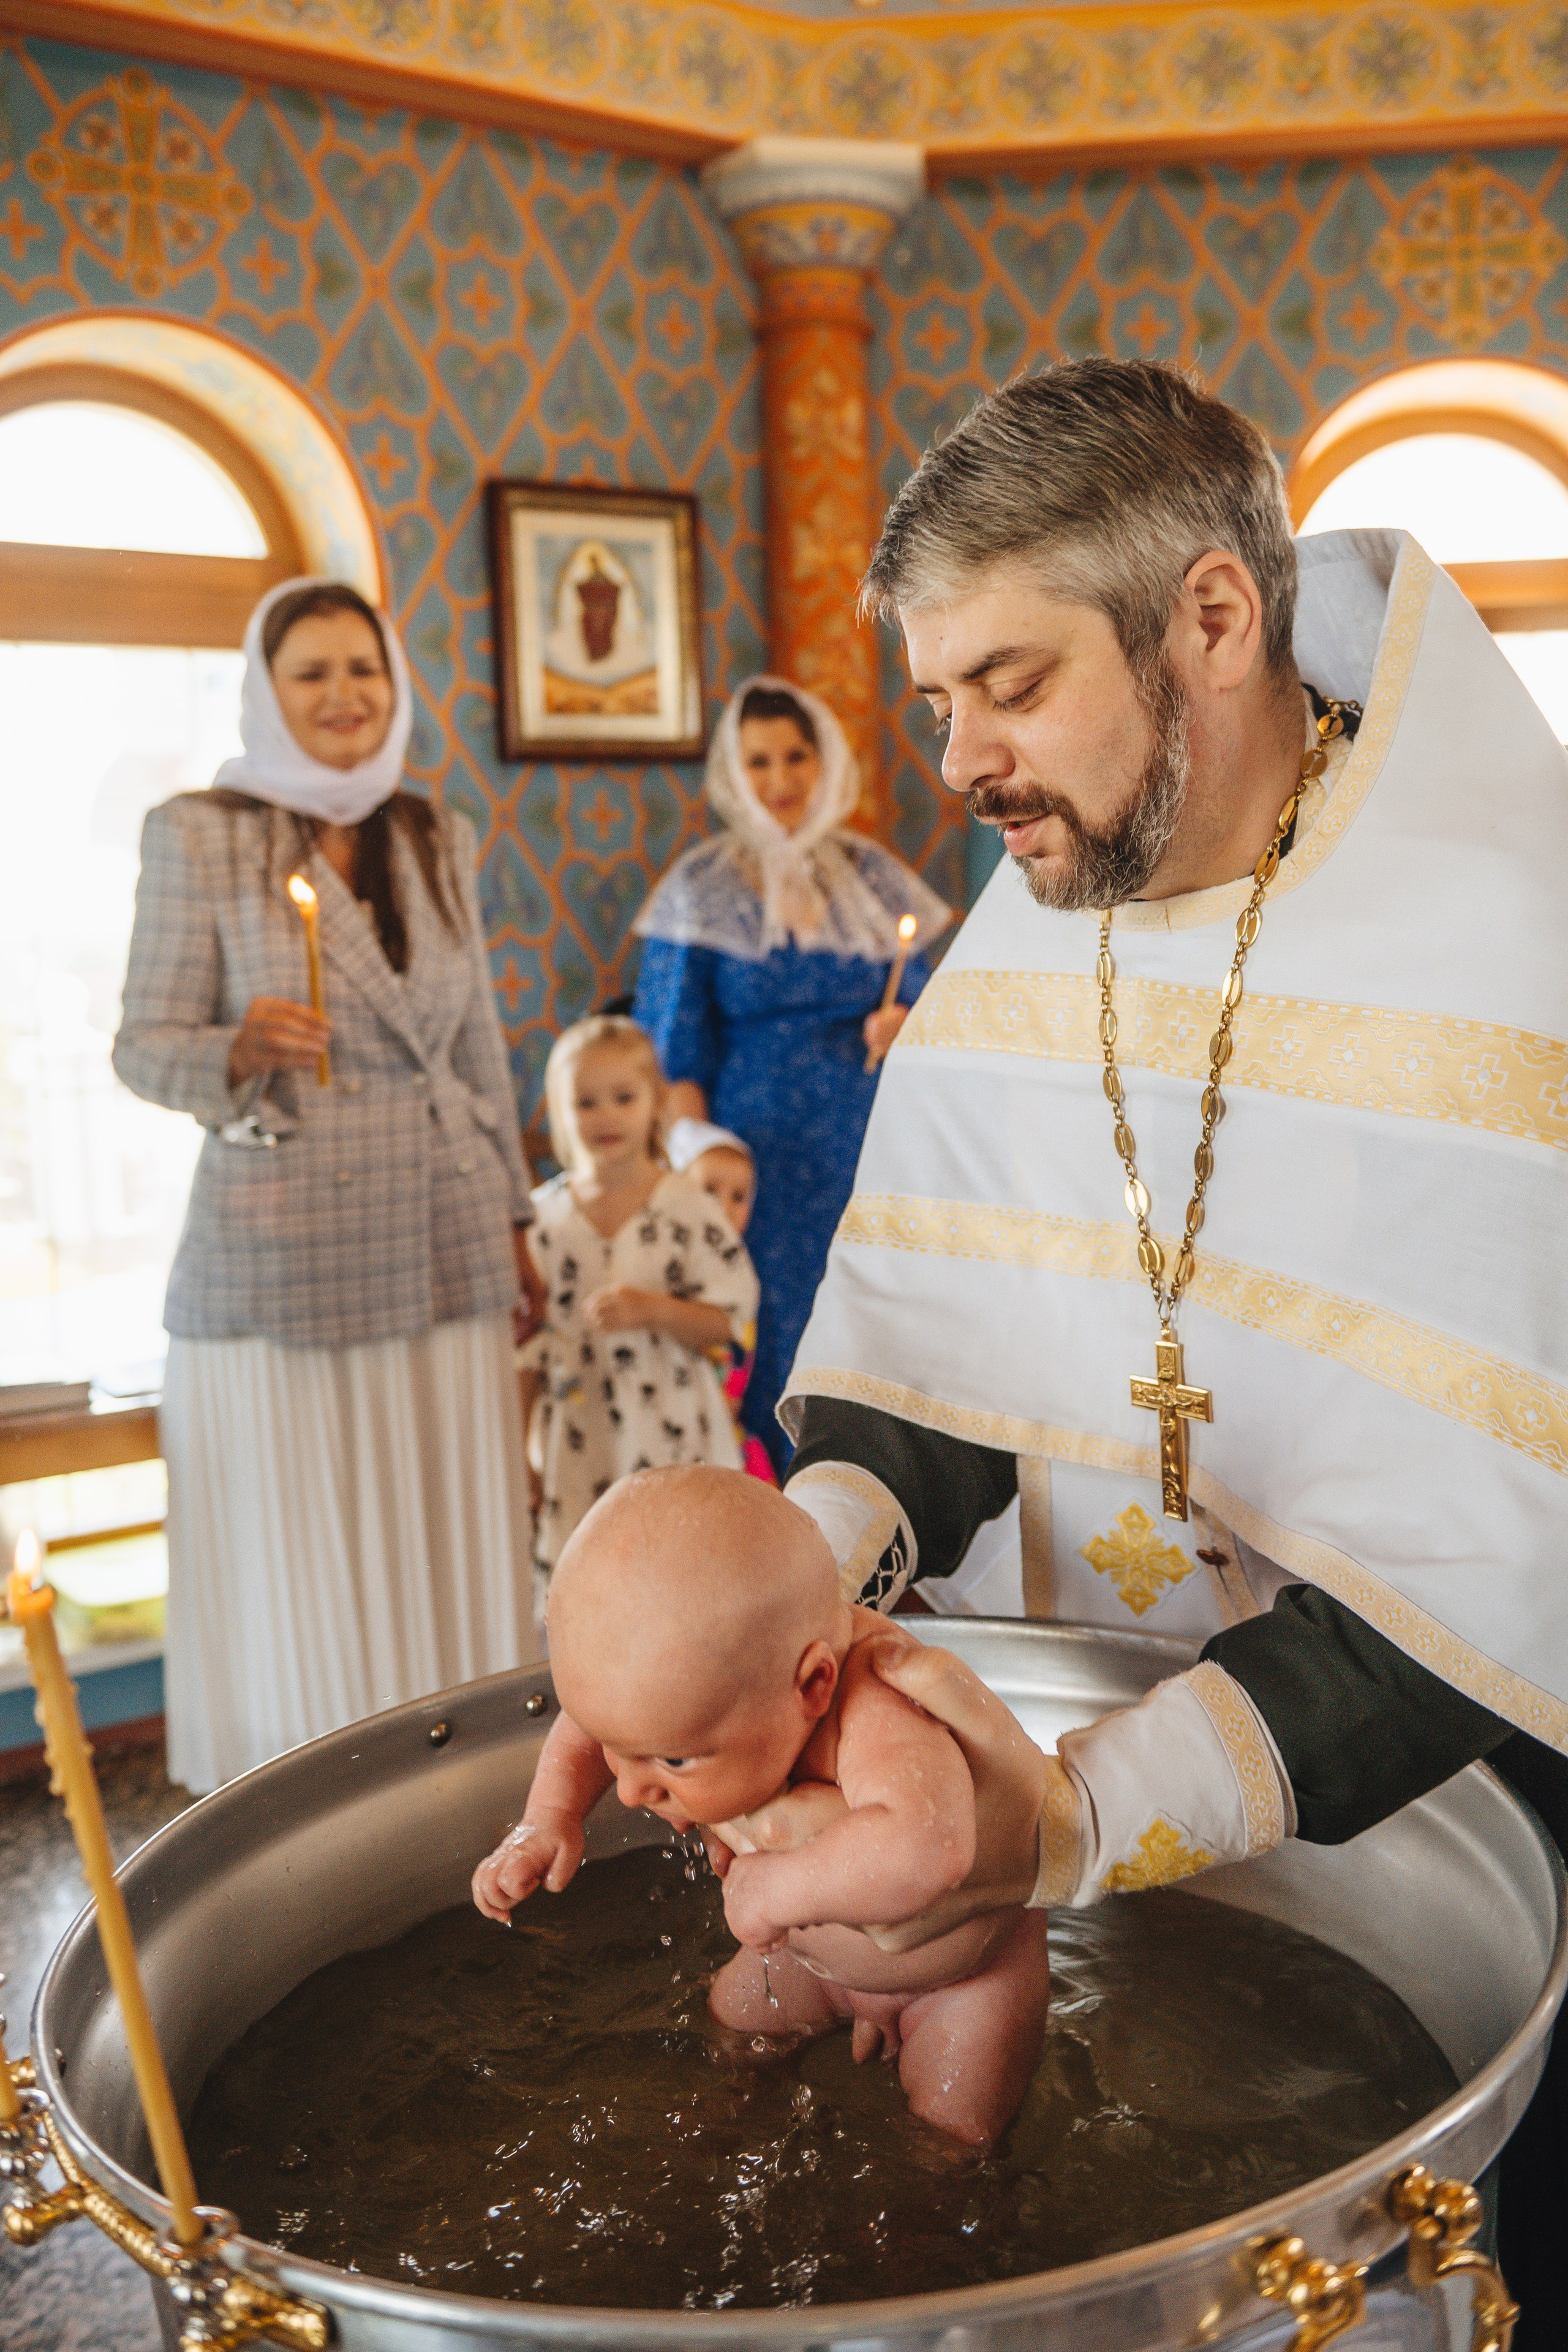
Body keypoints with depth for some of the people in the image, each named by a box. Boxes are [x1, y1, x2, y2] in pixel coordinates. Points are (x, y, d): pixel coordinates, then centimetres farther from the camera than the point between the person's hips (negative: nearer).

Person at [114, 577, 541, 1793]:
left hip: (445, 1250, 4)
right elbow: (143, 1044, -2)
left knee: (449, 1546, 9)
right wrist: (240, 1049, -24)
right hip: (281, 1258, -4)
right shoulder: (198, 835, -2)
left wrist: (515, 1211, 17)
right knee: (297, 1569, 2)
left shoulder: (439, 836, 11)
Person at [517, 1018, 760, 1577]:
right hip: (578, 1446, 2)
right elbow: (525, 1346, 6)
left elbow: (726, 1324, -4)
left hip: (670, 1437, -2)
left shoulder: (687, 1209, -4)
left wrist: (654, 1309, -21)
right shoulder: (542, 1217, 1)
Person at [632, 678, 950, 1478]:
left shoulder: (869, 873, 9)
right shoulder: (702, 887, 0)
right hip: (760, 1157, -3)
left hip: (867, 1146, 3)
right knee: (773, 1337, -1)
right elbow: (676, 1057, -2)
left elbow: (918, 993, 15)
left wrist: (904, 1023, -9)